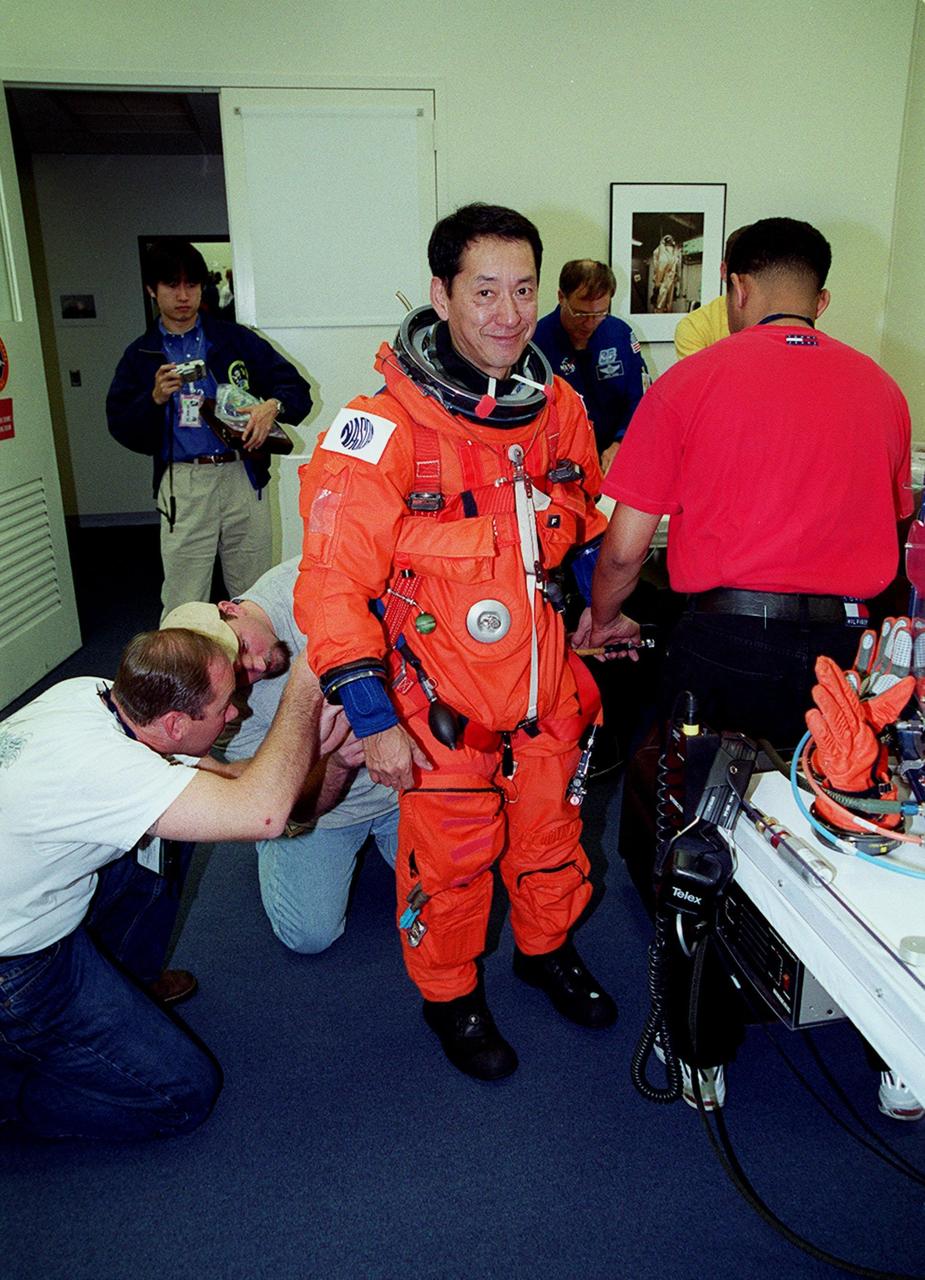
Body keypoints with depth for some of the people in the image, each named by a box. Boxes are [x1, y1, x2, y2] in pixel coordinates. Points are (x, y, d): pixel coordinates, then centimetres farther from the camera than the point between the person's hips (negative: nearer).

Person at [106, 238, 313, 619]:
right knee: (182, 607, 1)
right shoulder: (141, 355, 13)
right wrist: (155, 398, -12)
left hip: (242, 477, 0)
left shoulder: (235, 339, 10)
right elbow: (122, 428, 6)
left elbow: (296, 388, 7)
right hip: (182, 486, 0)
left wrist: (273, 406, -14)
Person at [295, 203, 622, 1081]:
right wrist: (371, 715, -18)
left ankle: (546, 950, 52)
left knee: (549, 838, 23)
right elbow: (334, 583, -19)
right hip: (444, 710, -5)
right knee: (449, 862, 14)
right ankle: (449, 995, 42)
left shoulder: (559, 408, 0)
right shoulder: (382, 430, -19)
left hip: (547, 693, 5)